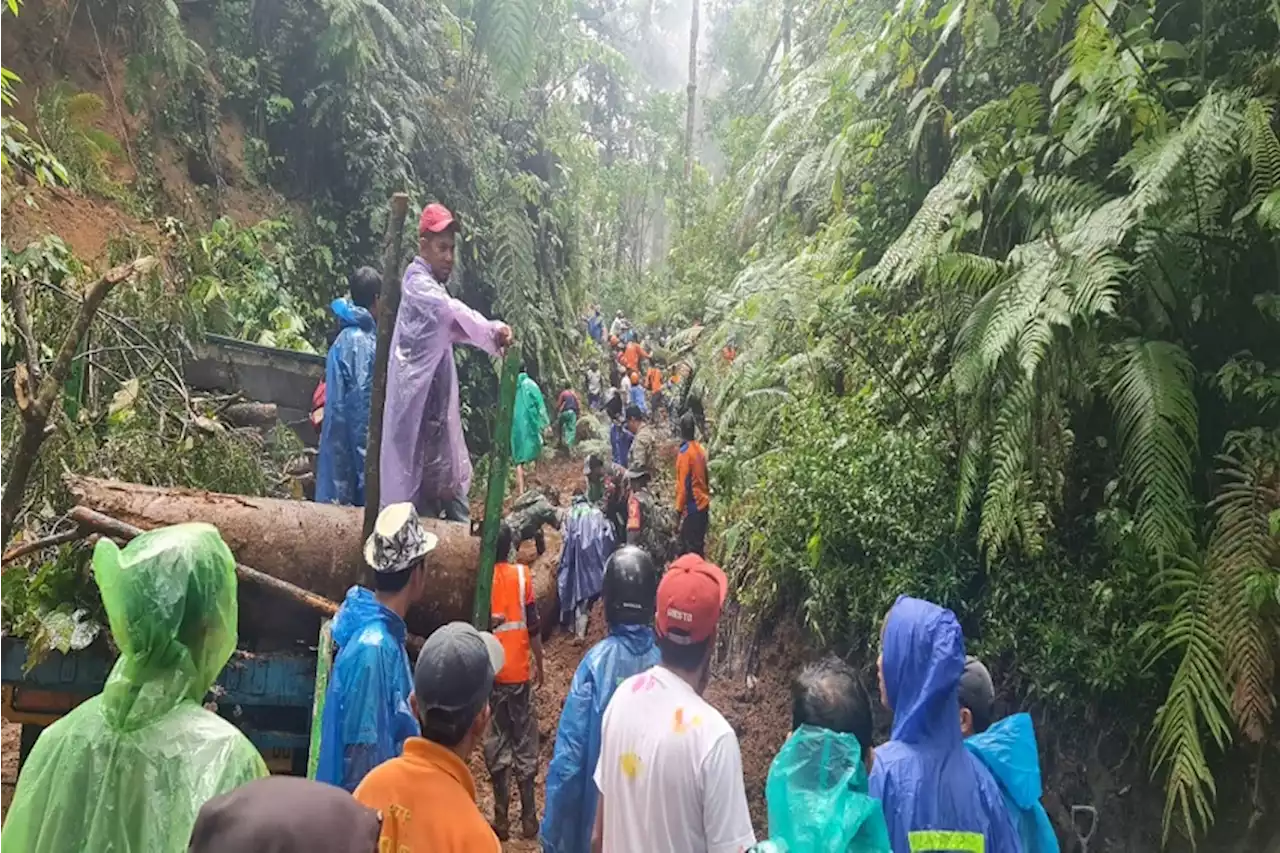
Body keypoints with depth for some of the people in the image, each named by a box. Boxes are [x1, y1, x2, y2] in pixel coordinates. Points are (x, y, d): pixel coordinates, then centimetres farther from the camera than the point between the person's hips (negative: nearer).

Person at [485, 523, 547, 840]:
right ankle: (529, 817, 15)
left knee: (496, 742, 8)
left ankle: (502, 818, 12)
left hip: (489, 673, 0)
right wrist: (539, 665, 8)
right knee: (525, 740, 10)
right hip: (518, 671, 1)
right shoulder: (522, 574, -5)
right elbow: (534, 626, -2)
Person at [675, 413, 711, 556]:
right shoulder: (700, 449, 9)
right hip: (703, 504, 8)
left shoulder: (685, 451, -14)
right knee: (699, 544, 13)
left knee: (690, 547, -5)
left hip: (692, 507, -8)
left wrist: (679, 508, -10)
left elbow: (683, 484, -16)